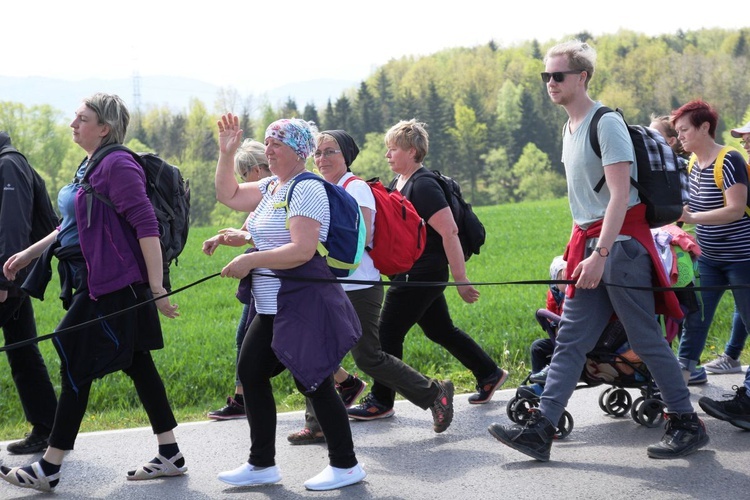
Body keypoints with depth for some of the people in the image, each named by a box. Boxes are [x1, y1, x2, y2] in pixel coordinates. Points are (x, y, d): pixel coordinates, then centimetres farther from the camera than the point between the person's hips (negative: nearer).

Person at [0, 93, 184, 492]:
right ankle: (170, 456, 18)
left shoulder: (118, 165, -15)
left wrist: (157, 287, -23)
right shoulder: (88, 167, 15)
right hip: (91, 283, 10)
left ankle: (48, 470, 3)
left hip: (112, 286, -10)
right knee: (137, 365, 11)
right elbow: (71, 227, 24)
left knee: (77, 367, -4)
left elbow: (147, 227, -20)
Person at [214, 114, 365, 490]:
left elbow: (302, 250, -24)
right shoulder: (271, 187, 13)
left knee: (312, 382, -6)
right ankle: (261, 463, 19)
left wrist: (250, 261, -20)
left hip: (304, 304, -10)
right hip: (273, 306, 10)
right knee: (250, 373, 10)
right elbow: (229, 195, 23)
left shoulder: (306, 189, -16)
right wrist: (226, 152, 12)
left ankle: (345, 465, 8)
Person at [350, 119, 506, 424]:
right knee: (441, 331, 17)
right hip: (413, 274, 10)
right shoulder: (399, 184, 12)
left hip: (421, 275, -10)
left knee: (388, 335, -5)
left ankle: (381, 402, 5)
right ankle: (489, 374, 29)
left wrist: (461, 280, -23)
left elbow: (450, 232, -22)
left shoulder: (423, 186, -17)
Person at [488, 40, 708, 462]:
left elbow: (620, 196, -20)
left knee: (646, 339, -3)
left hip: (620, 244, -9)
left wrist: (600, 254, -25)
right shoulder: (570, 127, 15)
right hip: (590, 244, 9)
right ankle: (540, 430, 2)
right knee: (570, 339, 4)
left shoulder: (607, 123, -13)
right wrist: (582, 250, 18)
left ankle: (689, 425, 8)